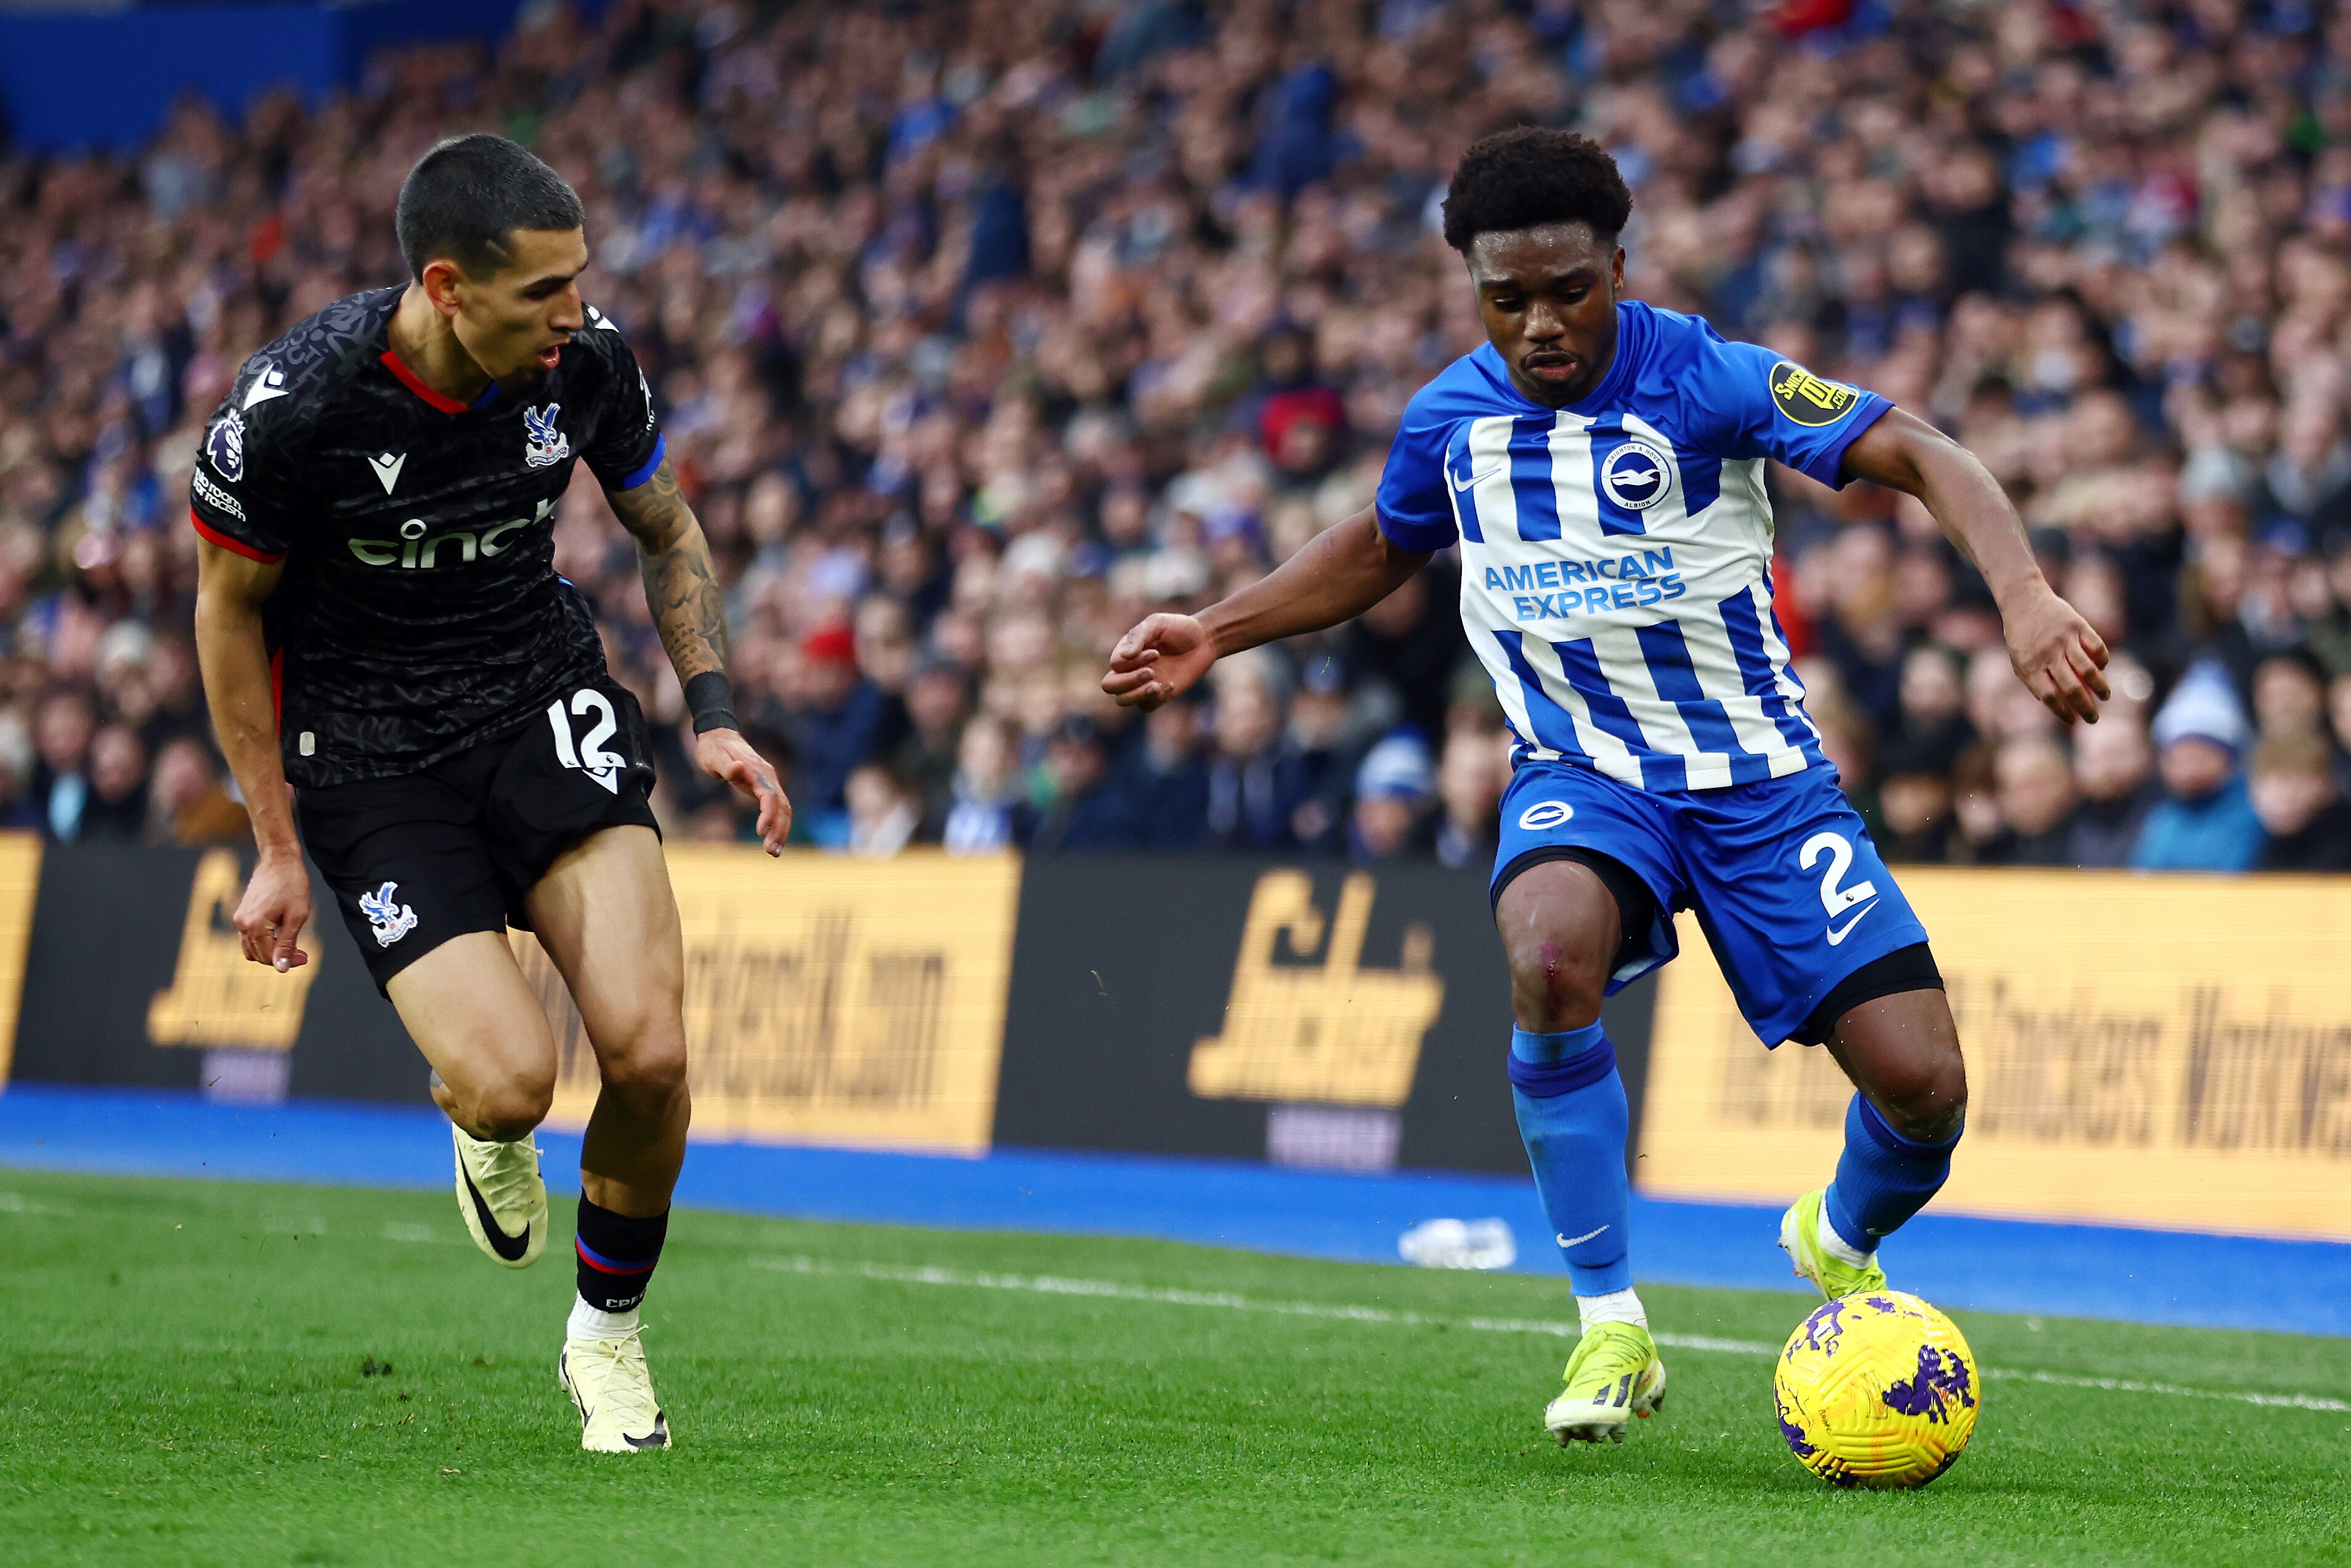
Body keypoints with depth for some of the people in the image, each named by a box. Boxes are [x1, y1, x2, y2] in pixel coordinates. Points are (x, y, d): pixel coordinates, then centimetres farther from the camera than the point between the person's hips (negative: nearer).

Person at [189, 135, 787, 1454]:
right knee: (510, 1083, -21)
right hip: (367, 754, -3)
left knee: (650, 1053, -18)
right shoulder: (292, 409, -22)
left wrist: (716, 715, -2)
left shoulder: (585, 360, -11)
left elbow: (667, 528, 9)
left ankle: (608, 1331, 9)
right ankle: (483, 1130, 20)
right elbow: (230, 607, -5)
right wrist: (279, 849, -3)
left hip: (546, 701, 3)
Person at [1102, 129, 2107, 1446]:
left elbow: (1925, 460, -20)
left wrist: (2028, 599, -36)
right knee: (1552, 957, -35)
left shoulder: (1706, 380, -15)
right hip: (1582, 774, 2)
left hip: (1757, 776, -1)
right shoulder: (1451, 419, -2)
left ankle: (1842, 1242, 28)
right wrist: (1215, 635, 13)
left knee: (1922, 1082, -12)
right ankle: (1613, 1332, -21)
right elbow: (1379, 551, 21)